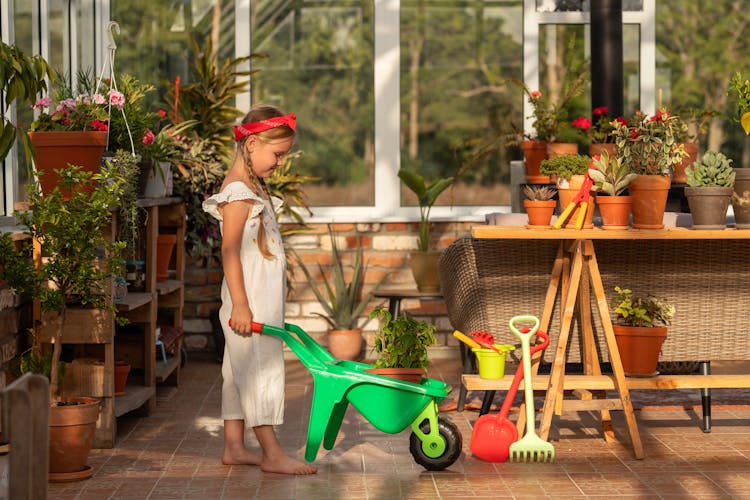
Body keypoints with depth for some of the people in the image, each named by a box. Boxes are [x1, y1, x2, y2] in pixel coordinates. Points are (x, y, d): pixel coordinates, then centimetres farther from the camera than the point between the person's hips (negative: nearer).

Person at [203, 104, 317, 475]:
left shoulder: (252, 187, 16)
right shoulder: (238, 191, -15)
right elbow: (230, 250, -20)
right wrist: (240, 304, -24)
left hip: (262, 298, 10)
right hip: (249, 298, -10)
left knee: (241, 370, 12)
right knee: (260, 367, -6)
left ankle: (234, 447, 18)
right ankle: (272, 454, -3)